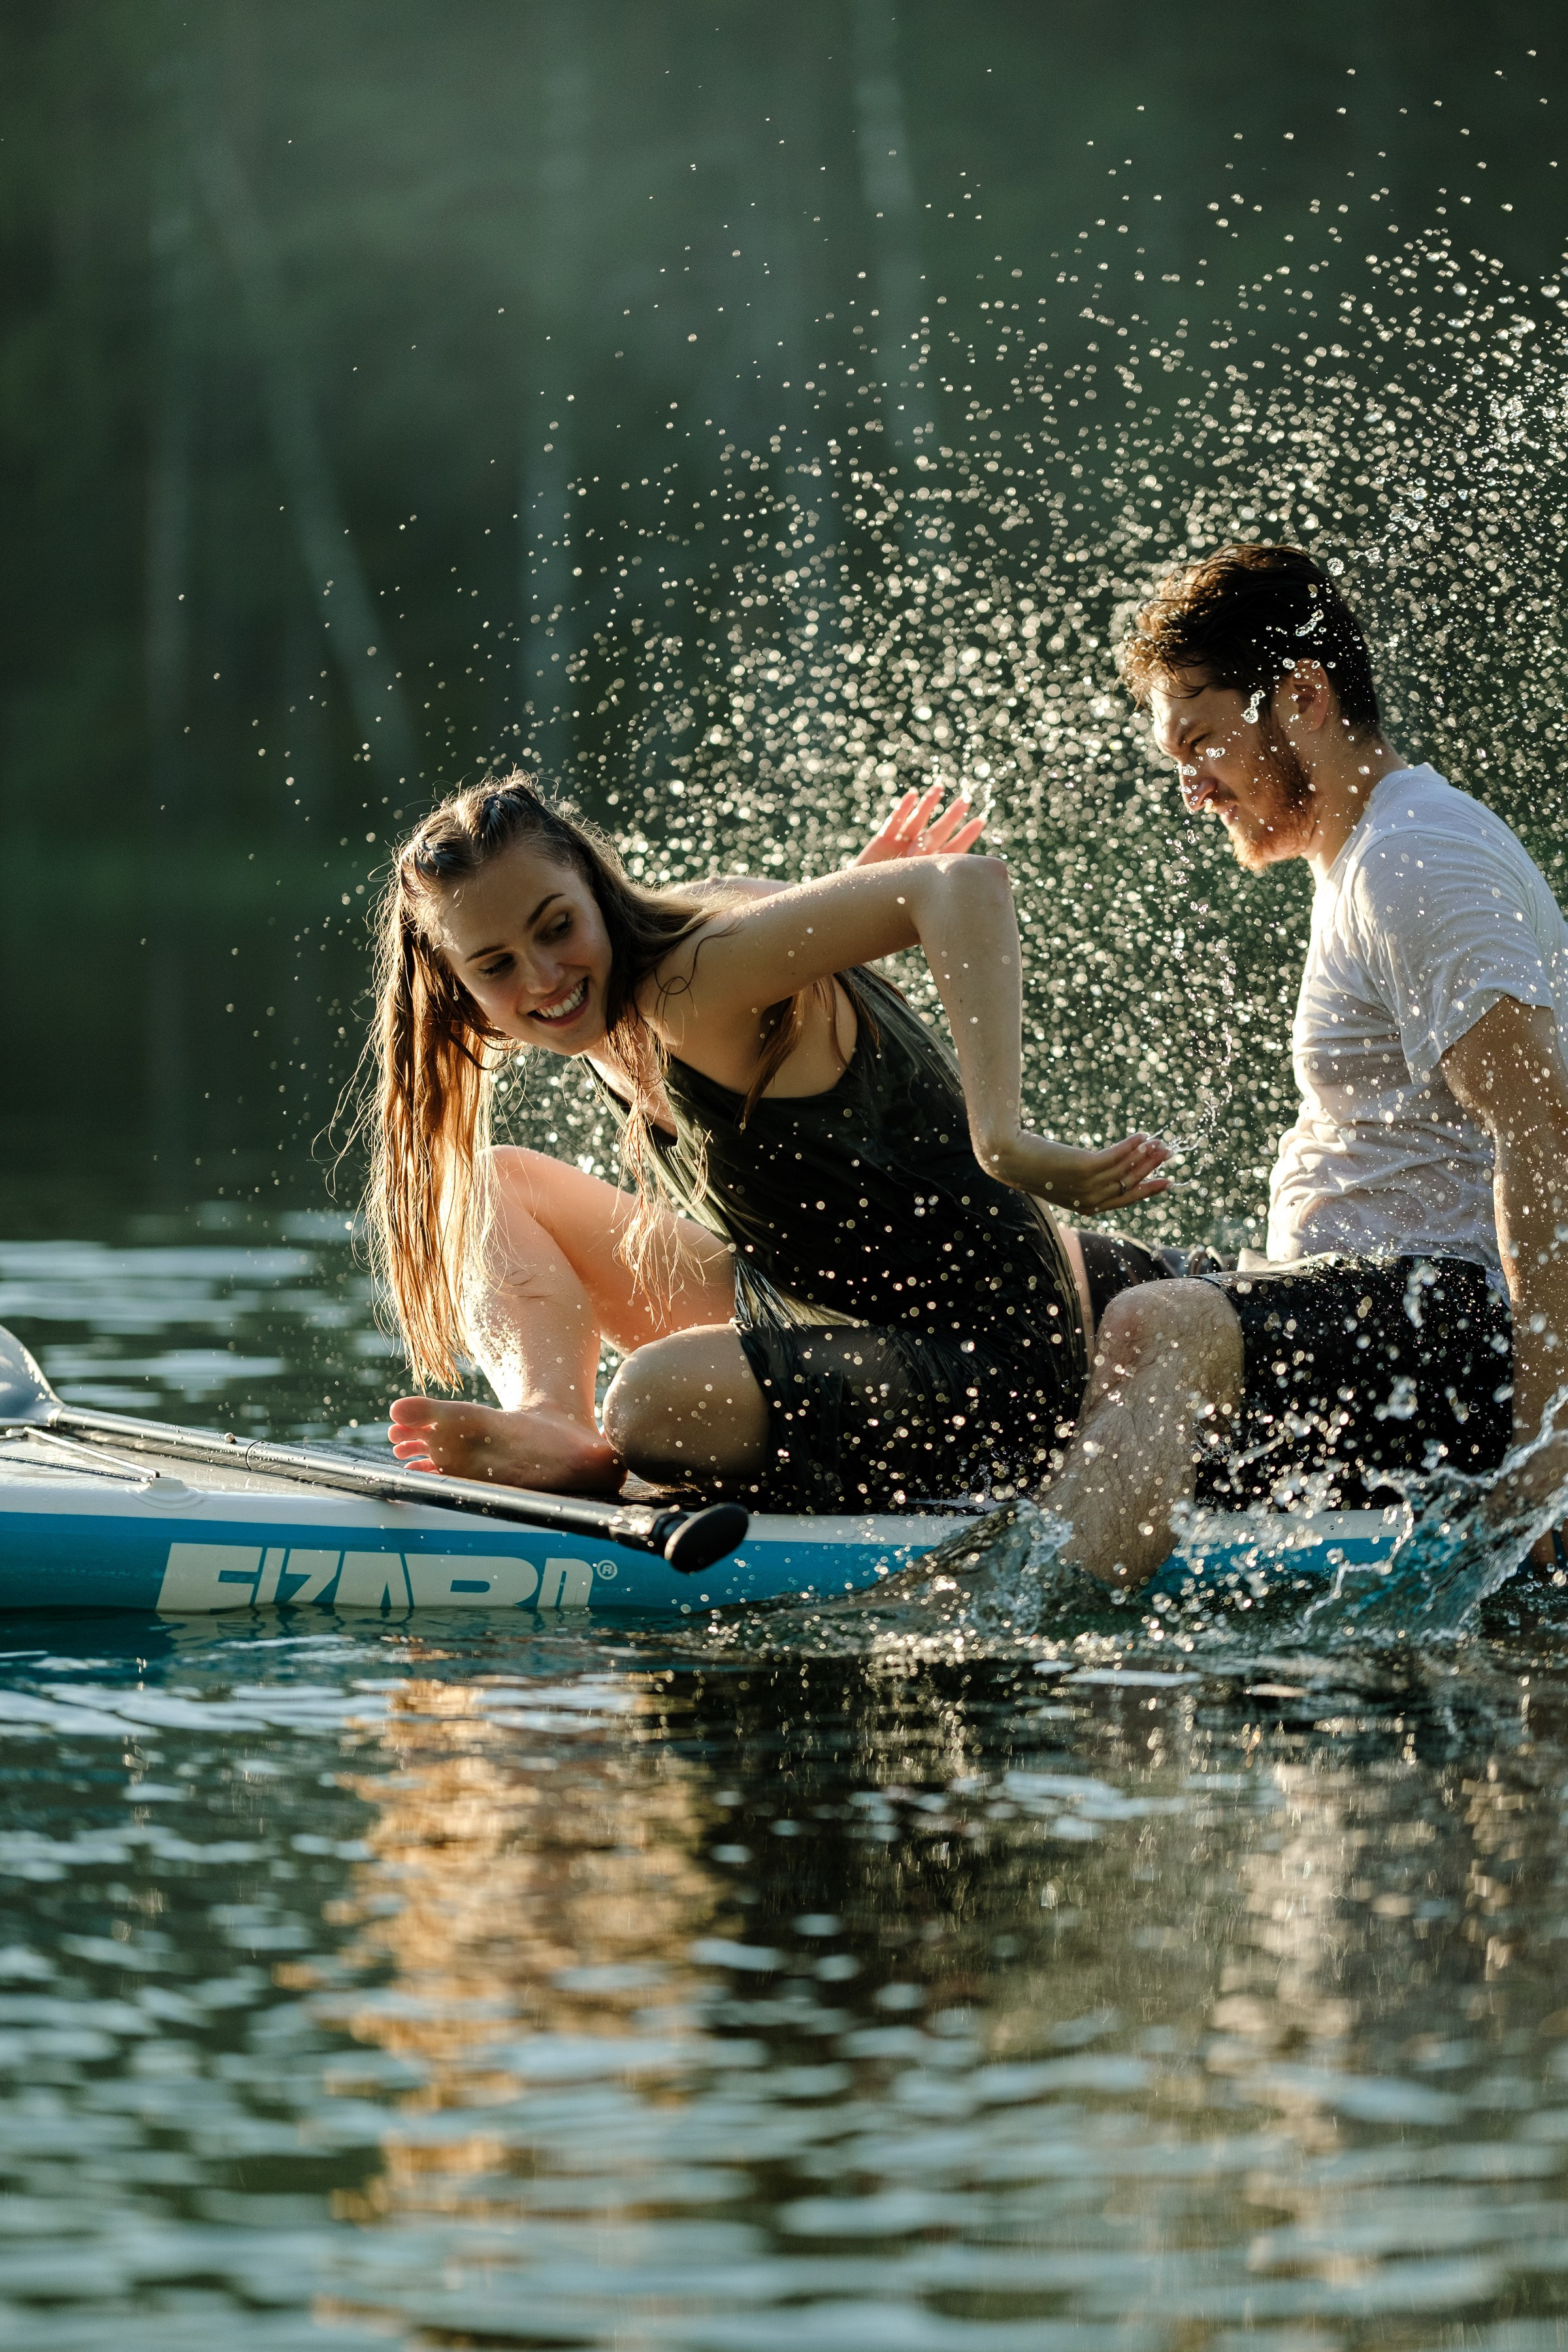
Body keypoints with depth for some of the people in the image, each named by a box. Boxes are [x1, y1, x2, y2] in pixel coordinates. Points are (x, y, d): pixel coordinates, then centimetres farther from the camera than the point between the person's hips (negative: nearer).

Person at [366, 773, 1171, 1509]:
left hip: (979, 1363, -10)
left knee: (654, 1400, -39)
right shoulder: (608, 1020, 4)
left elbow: (969, 885, -36)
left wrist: (1003, 1141, -47)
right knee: (502, 1183, 11)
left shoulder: (688, 982, -23)